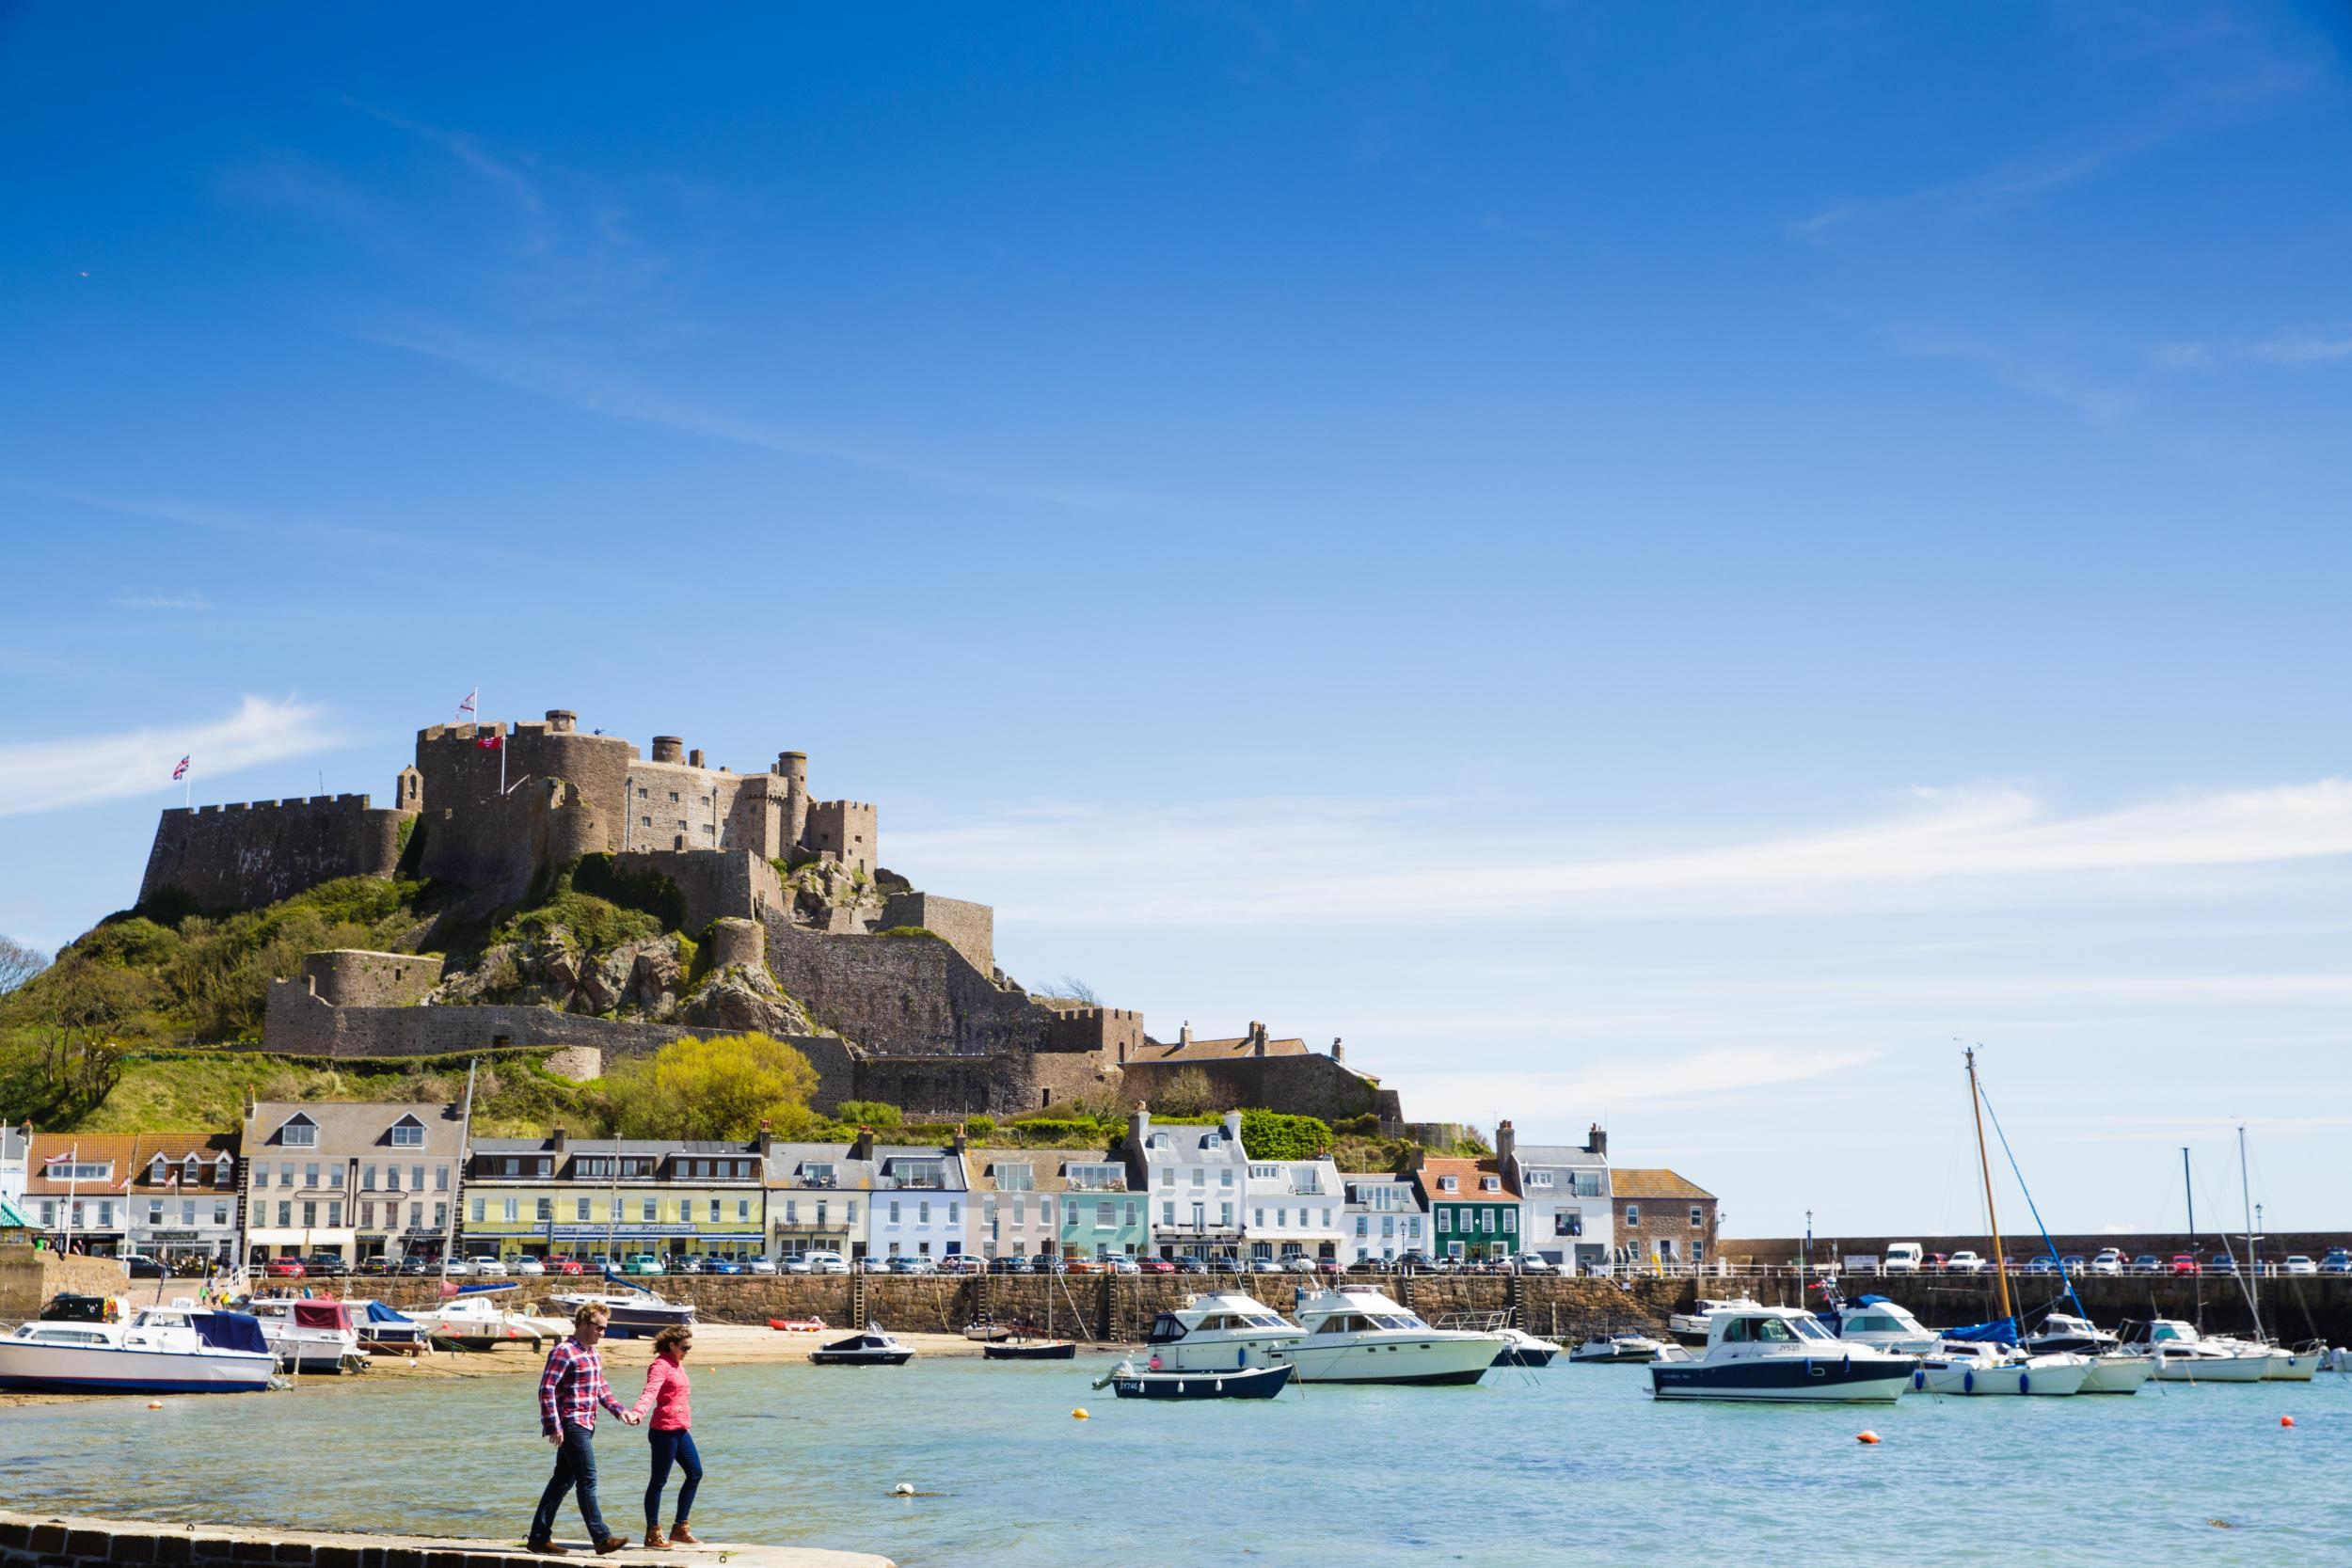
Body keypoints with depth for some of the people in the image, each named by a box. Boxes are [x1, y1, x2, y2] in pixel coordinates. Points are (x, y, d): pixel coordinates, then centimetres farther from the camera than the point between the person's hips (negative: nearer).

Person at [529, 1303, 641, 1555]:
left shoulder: (593, 1354, 17)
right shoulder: (563, 1352, -11)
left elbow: (601, 1388, 25)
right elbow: (546, 1389, -16)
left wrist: (619, 1410, 11)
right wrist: (554, 1426, -21)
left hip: (585, 1425, 9)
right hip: (571, 1425, -9)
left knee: (563, 1480, 11)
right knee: (588, 1480, -8)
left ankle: (539, 1537, 17)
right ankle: (602, 1539, -7)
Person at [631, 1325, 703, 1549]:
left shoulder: (677, 1364, 17)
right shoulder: (660, 1366, -12)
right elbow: (650, 1391, -30)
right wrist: (639, 1412, -47)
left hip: (680, 1429, 10)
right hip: (664, 1429, -10)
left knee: (695, 1473, 10)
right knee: (659, 1480, -2)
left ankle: (680, 1528, 18)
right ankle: (652, 1534, 6)